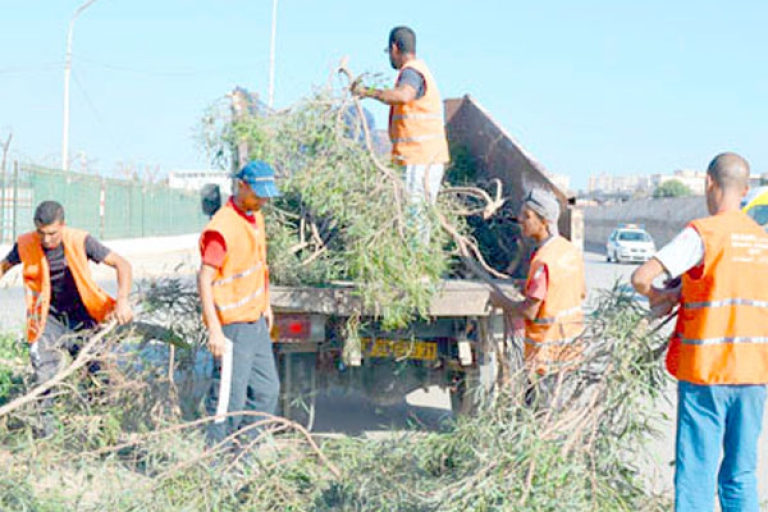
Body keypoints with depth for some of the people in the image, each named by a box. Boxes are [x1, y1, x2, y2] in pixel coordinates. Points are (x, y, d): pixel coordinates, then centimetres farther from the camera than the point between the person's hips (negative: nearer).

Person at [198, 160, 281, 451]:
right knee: (230, 396, -6)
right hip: (233, 326, -9)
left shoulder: (256, 217, 10)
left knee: (267, 389, 15)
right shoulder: (222, 228, -19)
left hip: (256, 321, 9)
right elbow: (204, 280, -22)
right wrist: (215, 331, -26)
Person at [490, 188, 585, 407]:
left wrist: (502, 302, -6)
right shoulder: (571, 250, 4)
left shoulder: (543, 260, -23)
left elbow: (529, 312, -23)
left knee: (540, 403, -1)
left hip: (547, 345, -9)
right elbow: (582, 293, 16)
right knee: (552, 394, 20)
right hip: (571, 337, 9)